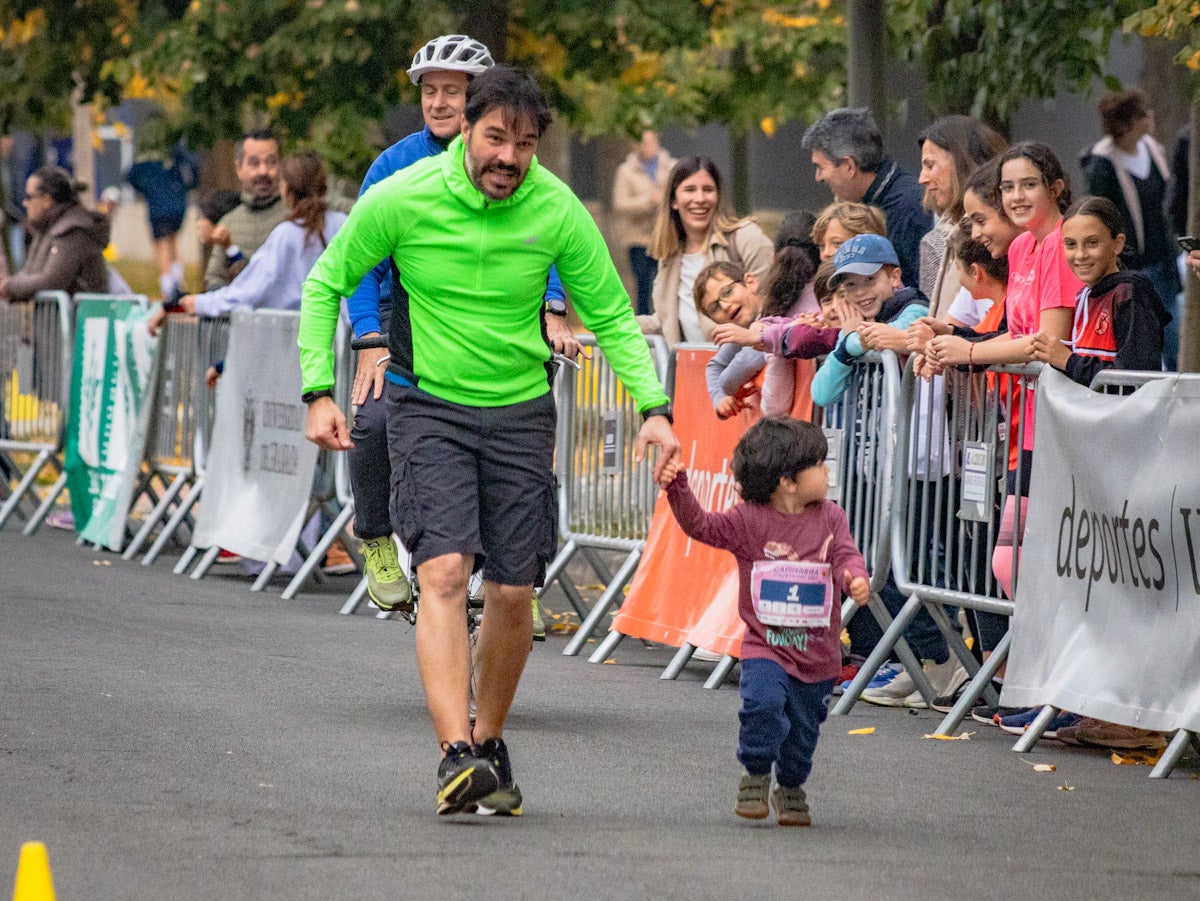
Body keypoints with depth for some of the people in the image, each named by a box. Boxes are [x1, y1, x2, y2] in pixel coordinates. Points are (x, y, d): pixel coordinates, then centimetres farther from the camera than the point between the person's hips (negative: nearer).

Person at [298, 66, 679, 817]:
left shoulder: (558, 212, -9)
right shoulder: (401, 200, -12)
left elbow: (611, 316, 1)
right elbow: (326, 285, 2)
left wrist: (654, 407, -12)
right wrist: (320, 391, -7)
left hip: (521, 410, 2)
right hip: (429, 408, -2)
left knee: (513, 593, 2)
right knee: (444, 572, -19)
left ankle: (490, 742, 24)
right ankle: (456, 755, -28)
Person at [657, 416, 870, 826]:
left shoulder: (830, 519, 1)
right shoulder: (748, 520, -8)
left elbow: (846, 555, -6)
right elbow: (701, 525, -12)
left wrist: (855, 578, -30)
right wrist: (677, 490, -28)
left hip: (818, 653, 3)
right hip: (765, 647, -3)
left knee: (803, 728, 12)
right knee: (763, 702, -26)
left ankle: (791, 788, 36)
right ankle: (756, 776, -5)